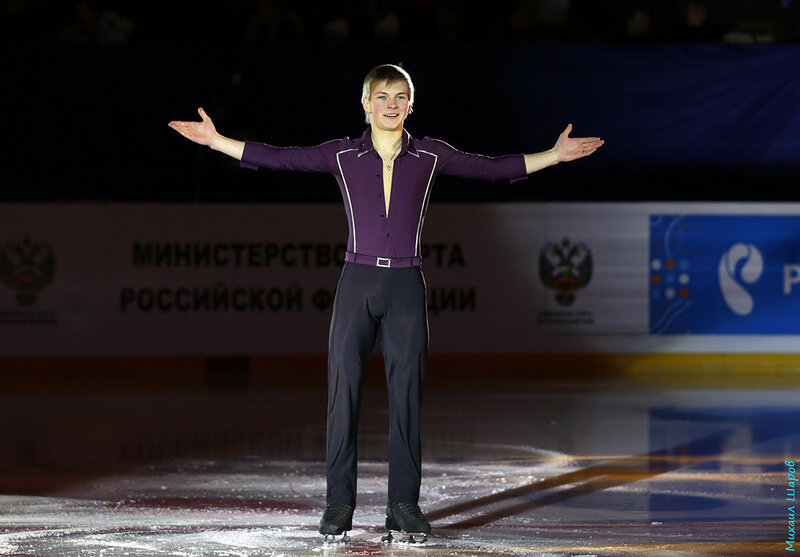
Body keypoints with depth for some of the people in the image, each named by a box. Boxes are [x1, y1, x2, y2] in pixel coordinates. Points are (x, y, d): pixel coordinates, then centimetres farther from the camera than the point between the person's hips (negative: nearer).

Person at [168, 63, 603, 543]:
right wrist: (216, 141, 0)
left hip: (406, 287, 0)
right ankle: (339, 504, 4)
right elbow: (279, 158, 5)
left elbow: (493, 168, 9)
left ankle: (405, 504, 8)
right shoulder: (343, 155, 5)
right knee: (345, 391, -2)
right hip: (358, 282, 0)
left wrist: (554, 156, 4)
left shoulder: (430, 156, 7)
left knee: (407, 394, 1)